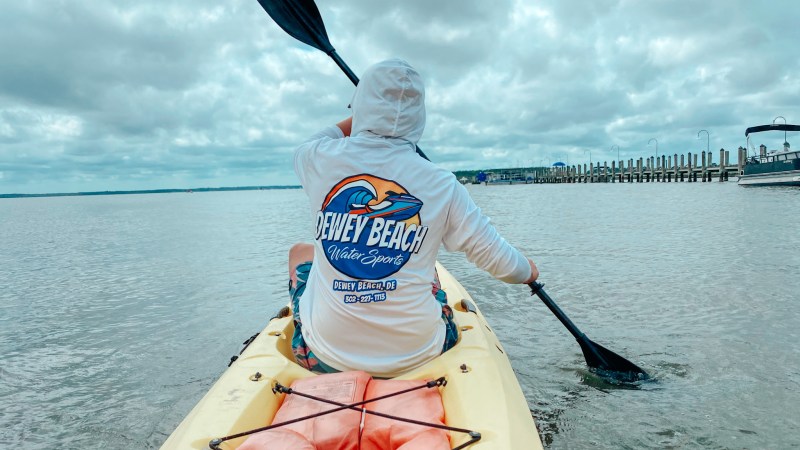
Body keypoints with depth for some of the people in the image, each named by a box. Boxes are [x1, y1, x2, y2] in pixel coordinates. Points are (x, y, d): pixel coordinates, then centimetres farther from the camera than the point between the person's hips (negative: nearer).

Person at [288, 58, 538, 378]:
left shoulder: (322, 160, -9)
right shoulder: (441, 185, -11)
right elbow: (498, 260, -2)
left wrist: (360, 119, 29)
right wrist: (528, 271, 20)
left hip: (325, 357, 0)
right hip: (414, 357, 1)